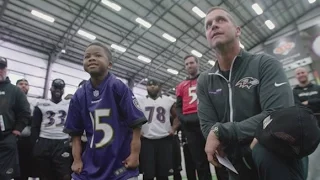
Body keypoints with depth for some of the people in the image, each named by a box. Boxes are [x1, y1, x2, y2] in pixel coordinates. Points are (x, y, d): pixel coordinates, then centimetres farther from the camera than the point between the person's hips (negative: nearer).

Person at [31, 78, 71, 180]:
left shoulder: (70, 105, 8)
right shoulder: (41, 104, 10)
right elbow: (35, 126, 8)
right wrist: (35, 143, 0)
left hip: (63, 143, -1)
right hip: (43, 143, 2)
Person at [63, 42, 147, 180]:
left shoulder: (118, 88, -13)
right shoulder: (79, 95, 1)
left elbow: (136, 124, -13)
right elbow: (75, 132, 8)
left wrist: (135, 154, -14)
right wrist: (77, 159, 3)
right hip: (89, 166, 5)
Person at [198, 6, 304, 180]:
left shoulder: (265, 64, -10)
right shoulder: (204, 81, 1)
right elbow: (207, 127, -7)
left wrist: (220, 132, -23)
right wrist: (250, 141, -23)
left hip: (274, 158, -3)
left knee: (264, 151, -32)